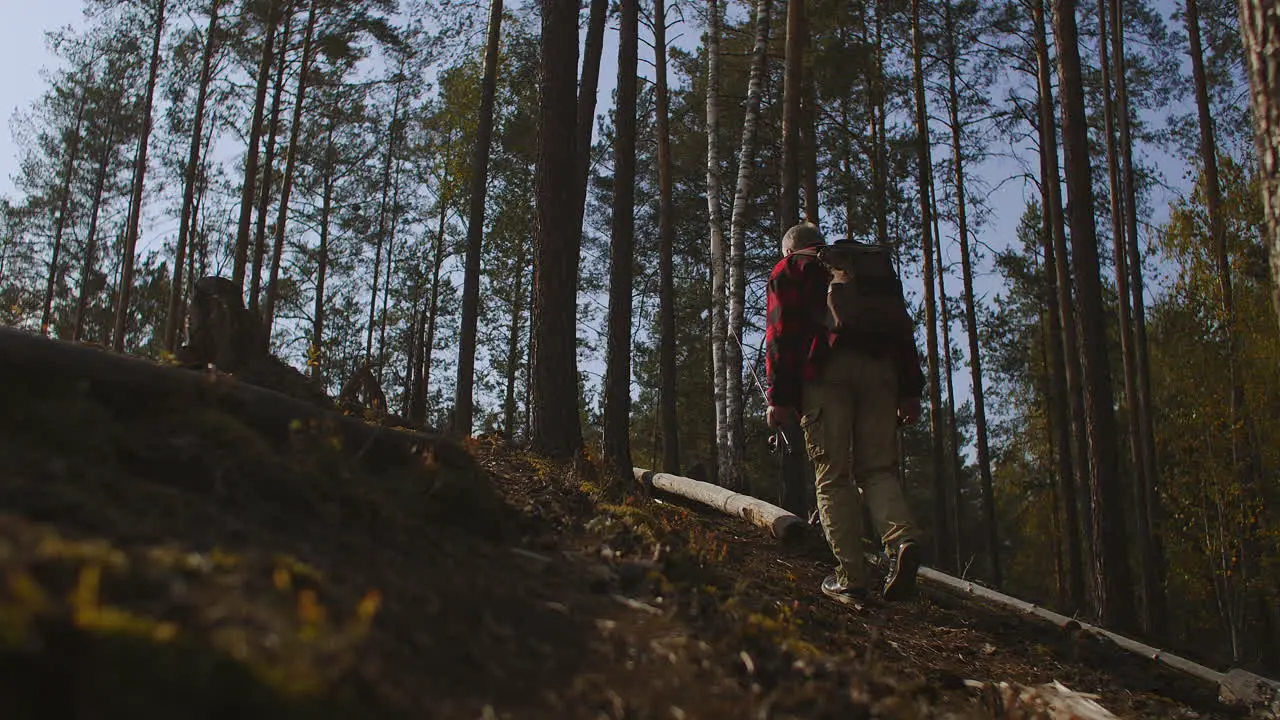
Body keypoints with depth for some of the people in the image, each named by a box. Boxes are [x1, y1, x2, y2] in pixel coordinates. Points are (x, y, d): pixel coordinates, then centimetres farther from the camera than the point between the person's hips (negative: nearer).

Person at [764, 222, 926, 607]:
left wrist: (779, 397, -1)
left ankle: (852, 578, -8)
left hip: (825, 371, -3)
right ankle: (901, 538, -22)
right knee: (877, 469, 6)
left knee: (833, 476, -2)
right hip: (879, 368, 4)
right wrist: (910, 390, 15)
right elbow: (902, 324, 20)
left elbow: (781, 333, 4)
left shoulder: (788, 270, 18)